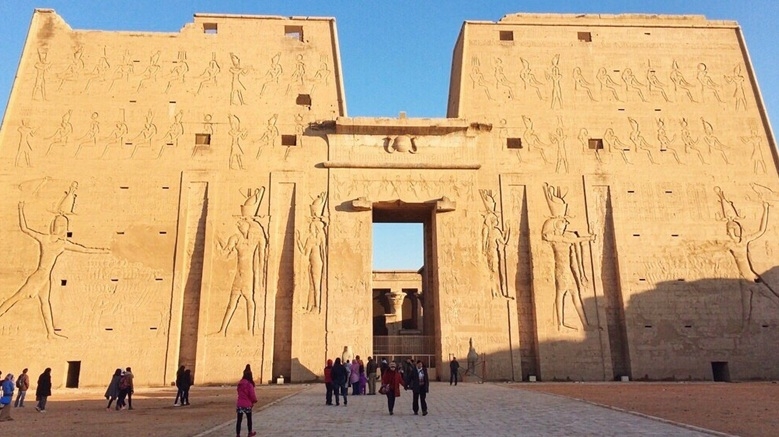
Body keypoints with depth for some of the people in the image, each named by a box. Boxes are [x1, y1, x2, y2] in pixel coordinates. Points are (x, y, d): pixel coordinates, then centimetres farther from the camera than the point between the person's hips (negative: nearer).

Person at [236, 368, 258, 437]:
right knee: (249, 419, 16)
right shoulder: (249, 384, -14)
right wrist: (254, 401, 7)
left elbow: (239, 393, 12)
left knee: (239, 420, 5)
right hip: (247, 404, -3)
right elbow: (252, 394, -11)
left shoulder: (240, 384, 3)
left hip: (239, 404, 4)